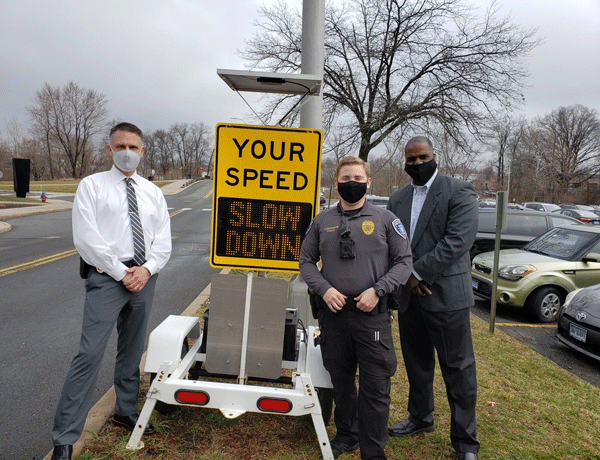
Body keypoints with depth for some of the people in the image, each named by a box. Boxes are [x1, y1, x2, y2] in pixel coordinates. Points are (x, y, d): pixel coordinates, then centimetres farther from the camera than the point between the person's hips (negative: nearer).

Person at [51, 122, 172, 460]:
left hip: (144, 277, 5)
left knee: (132, 351, 16)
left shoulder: (153, 192, 11)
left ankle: (126, 412, 35)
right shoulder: (92, 186, 0)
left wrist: (147, 269, -9)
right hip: (107, 277, -4)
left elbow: (163, 240, 8)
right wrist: (121, 272, -12)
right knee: (90, 354, -9)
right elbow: (86, 237, -9)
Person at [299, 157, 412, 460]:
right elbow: (306, 261, 9)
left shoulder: (385, 219, 2)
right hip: (333, 313, 3)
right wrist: (323, 289, -8)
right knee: (341, 381, 18)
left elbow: (404, 261, 0)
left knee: (375, 387, 2)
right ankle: (346, 436, 39)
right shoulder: (322, 221, 8)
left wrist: (378, 290, -13)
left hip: (372, 314, -2)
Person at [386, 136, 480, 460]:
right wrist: (406, 277, -8)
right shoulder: (397, 199, 12)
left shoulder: (459, 192, -5)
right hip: (409, 296, 5)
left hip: (446, 295, -5)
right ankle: (420, 418, 38)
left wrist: (419, 272, -16)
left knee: (458, 369, 4)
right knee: (416, 364, 18)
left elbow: (459, 240, -16)